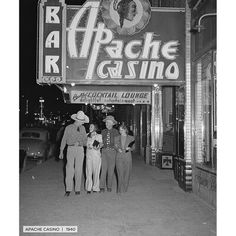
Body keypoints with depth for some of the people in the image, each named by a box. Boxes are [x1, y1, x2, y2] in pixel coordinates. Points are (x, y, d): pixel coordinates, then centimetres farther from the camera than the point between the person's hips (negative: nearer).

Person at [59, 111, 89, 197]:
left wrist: (79, 143, -5)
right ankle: (68, 189, 0)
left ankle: (77, 189, 11)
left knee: (78, 169, 2)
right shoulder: (68, 128, 2)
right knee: (69, 169, -6)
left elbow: (85, 140, 15)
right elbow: (64, 140, 5)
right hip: (70, 149, -2)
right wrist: (61, 151, 3)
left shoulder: (82, 128, 10)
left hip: (80, 149, 2)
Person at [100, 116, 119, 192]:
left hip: (112, 151, -1)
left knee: (111, 170, 3)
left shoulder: (115, 131, 5)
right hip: (104, 151, 1)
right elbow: (101, 141, 14)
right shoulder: (103, 132, 11)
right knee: (103, 169, -5)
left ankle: (109, 186, 13)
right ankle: (102, 187, -1)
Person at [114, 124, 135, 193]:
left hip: (127, 157, 0)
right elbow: (115, 146, 14)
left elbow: (133, 147, 9)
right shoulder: (116, 138, 8)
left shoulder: (131, 138, 6)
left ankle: (125, 189, 20)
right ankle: (120, 190, -1)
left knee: (127, 174, 5)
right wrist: (118, 149, -7)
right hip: (119, 157, 0)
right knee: (120, 174, -7)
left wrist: (129, 148, -12)